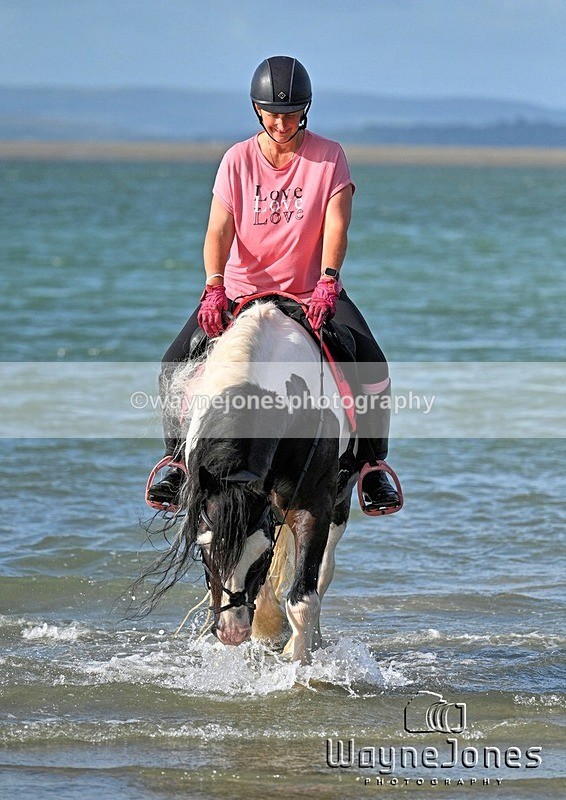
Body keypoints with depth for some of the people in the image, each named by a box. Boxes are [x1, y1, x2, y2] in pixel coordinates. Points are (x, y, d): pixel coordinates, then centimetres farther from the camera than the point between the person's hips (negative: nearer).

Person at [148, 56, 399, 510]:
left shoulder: (329, 157, -6)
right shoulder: (239, 160, -4)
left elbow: (336, 226, -17)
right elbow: (219, 230, -13)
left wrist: (328, 283, -34)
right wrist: (215, 288, -31)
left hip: (313, 291, -1)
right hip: (243, 290, 1)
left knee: (371, 365, -22)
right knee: (176, 366, -15)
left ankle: (373, 466, -4)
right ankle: (179, 463, 4)